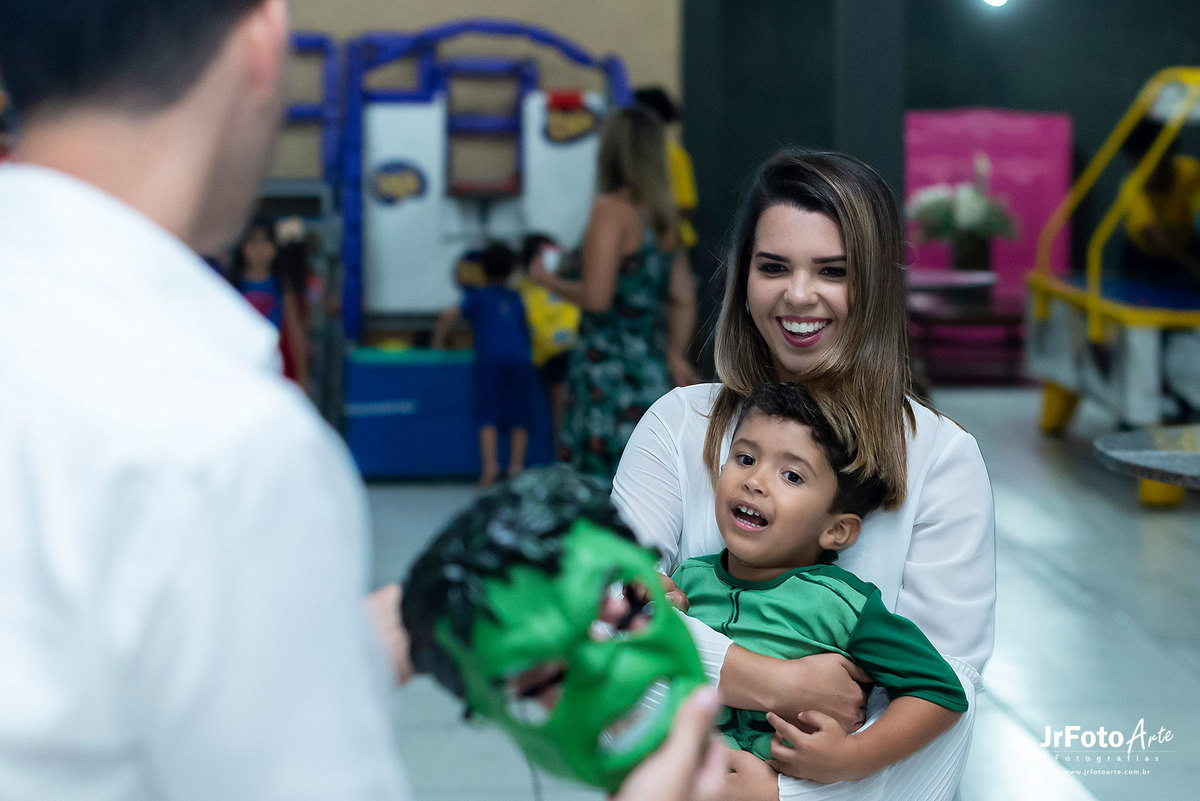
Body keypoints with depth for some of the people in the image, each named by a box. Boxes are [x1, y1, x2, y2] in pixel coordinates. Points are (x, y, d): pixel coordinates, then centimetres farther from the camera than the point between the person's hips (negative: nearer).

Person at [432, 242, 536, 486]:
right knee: (519, 419, 4)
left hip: (490, 358, -2)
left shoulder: (477, 297, 14)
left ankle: (490, 466, -18)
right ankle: (516, 466, -5)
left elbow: (448, 315, 2)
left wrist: (438, 344, 13)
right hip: (520, 358, 2)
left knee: (488, 418, -4)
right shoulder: (516, 299, 24)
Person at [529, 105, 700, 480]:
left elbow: (597, 297, -16)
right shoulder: (663, 216, 12)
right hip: (651, 367, 8)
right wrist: (674, 356, 21)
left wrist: (549, 280, -1)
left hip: (609, 366, -8)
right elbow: (684, 299, 15)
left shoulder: (610, 209, -10)